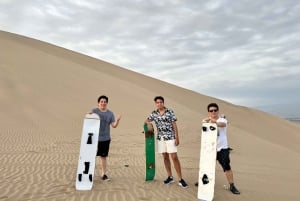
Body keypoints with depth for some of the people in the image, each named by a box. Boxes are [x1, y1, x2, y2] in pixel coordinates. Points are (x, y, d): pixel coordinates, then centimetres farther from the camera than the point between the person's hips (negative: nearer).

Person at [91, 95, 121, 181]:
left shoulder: (110, 113, 6)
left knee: (103, 156, 10)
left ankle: (103, 174, 21)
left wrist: (117, 120, -18)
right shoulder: (94, 111, -2)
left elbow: (114, 125, 1)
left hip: (105, 138, 2)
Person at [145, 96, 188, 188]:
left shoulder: (170, 111, -5)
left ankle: (181, 179, 2)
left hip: (170, 137, -4)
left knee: (174, 157, -6)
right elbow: (146, 120, 15)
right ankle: (170, 177, 23)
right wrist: (149, 123, -10)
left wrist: (177, 137, -9)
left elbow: (174, 125, -5)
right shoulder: (154, 113, 5)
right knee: (165, 157, 11)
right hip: (160, 138, 4)